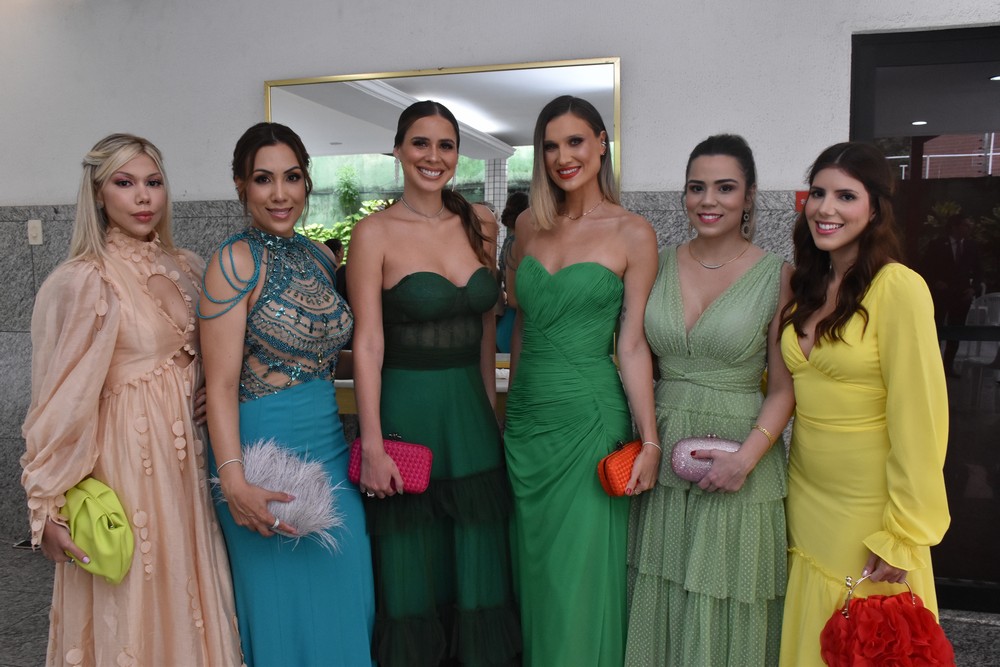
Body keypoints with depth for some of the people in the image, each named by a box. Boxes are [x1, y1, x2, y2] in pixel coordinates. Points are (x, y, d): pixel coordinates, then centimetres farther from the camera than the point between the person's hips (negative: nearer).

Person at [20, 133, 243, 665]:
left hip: (184, 454, 6)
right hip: (124, 458, -5)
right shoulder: (81, 281, -14)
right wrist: (50, 505, -9)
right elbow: (62, 400, -12)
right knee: (132, 607, 10)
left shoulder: (186, 268, 4)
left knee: (185, 597, 18)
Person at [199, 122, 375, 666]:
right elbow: (221, 383, -15)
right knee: (283, 606, 8)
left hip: (329, 442, 6)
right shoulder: (236, 260, -11)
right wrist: (234, 482, -23)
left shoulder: (320, 256, 8)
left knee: (344, 596, 14)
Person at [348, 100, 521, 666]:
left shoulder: (480, 223, 6)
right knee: (413, 572, 10)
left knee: (480, 570, 14)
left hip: (472, 412, 4)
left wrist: (490, 406, 11)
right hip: (407, 412, -4)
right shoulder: (375, 233, -7)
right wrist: (372, 445, -13)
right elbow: (368, 344, -10)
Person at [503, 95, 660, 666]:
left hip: (589, 420, -4)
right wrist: (514, 404, 13)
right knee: (534, 569, 16)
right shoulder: (530, 225, 7)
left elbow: (634, 344, -7)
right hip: (526, 420, 5)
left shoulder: (633, 233, -6)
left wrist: (650, 441, -10)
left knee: (580, 574, 6)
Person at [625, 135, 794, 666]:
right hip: (661, 456, 3)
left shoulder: (777, 276, -6)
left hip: (738, 459, -3)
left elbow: (783, 387, -5)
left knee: (727, 611, 10)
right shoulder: (659, 264, 4)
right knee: (661, 602, 15)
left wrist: (746, 458, -17)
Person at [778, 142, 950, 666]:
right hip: (805, 499, 6)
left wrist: (903, 535, -15)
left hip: (868, 509, -6)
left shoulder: (898, 288, -17)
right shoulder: (803, 285, 5)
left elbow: (917, 417, -18)